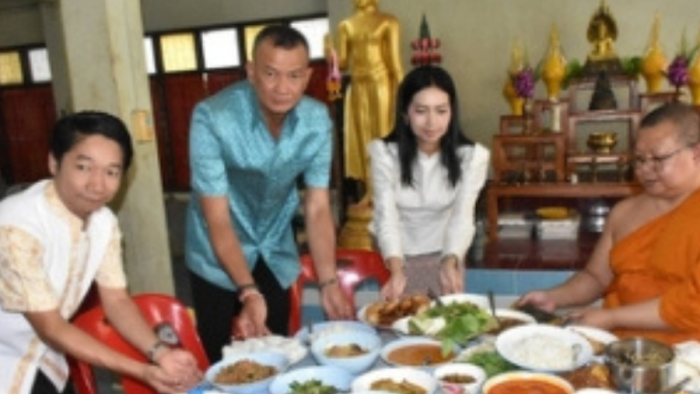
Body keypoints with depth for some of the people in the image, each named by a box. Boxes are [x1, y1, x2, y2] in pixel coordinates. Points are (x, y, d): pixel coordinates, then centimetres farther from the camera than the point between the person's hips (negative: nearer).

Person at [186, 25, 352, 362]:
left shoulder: (317, 120, -16)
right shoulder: (212, 118, -27)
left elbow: (317, 208, -12)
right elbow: (217, 218, -26)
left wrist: (328, 282, -22)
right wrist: (248, 292, -35)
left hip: (276, 254, 3)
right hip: (218, 257, -3)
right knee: (220, 360, 8)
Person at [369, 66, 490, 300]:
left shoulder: (473, 156, -17)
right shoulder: (384, 152, -20)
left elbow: (462, 217, -22)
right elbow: (386, 217, -26)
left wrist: (450, 262, -41)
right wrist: (396, 270, -41)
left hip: (443, 255, 1)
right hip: (399, 257, -1)